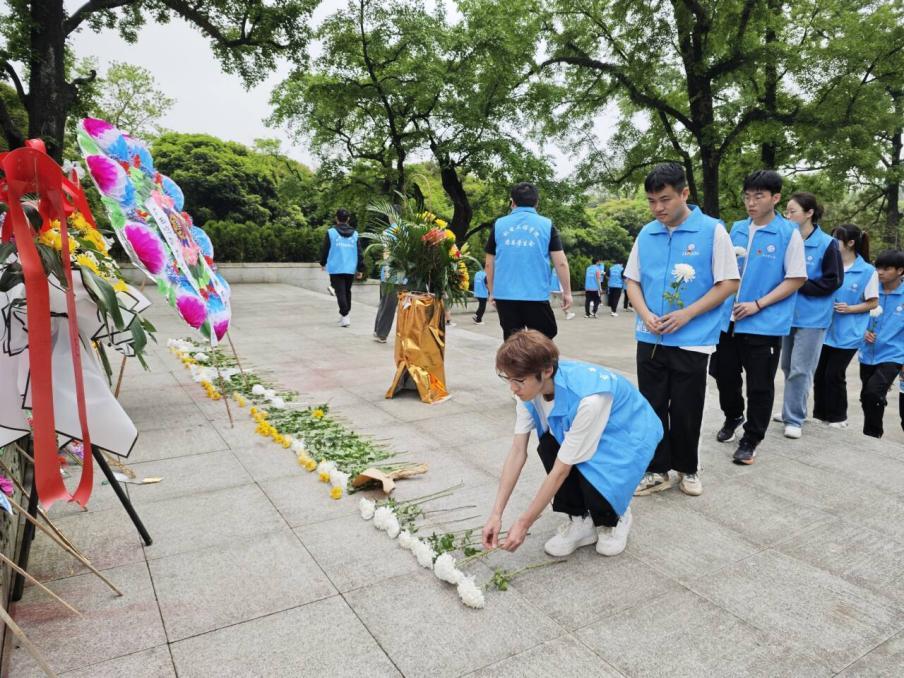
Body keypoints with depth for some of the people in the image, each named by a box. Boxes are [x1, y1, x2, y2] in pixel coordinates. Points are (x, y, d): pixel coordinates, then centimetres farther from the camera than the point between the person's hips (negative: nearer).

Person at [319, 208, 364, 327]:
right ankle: (345, 314, 27)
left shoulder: (331, 232, -2)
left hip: (336, 269, -3)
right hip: (350, 269, 3)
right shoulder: (354, 234, 7)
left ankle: (345, 316, -16)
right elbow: (360, 252, 6)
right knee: (347, 292, 18)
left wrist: (323, 263, 18)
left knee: (340, 292, -3)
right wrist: (360, 269, 11)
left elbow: (325, 249, 2)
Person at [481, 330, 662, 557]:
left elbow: (561, 469, -32)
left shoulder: (588, 399, -40)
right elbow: (517, 451, -16)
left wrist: (524, 524, -24)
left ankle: (615, 519, 7)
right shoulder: (532, 386, -21)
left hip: (628, 434, -5)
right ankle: (580, 521, -1)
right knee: (548, 447, -24)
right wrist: (496, 514, -19)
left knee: (595, 487, -30)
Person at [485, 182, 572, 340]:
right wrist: (567, 292, 8)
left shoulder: (499, 225, 7)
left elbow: (489, 264, 10)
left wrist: (492, 292, 20)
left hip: (504, 295, 2)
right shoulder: (546, 225, 3)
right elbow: (561, 263, -1)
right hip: (536, 295, -2)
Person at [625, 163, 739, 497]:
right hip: (650, 338, 4)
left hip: (692, 340, -3)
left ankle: (687, 469, 28)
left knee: (686, 410, 7)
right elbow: (632, 281, 11)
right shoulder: (646, 234, 6)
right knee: (652, 406, 8)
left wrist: (686, 314, -16)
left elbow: (729, 283, -6)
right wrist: (645, 314, -8)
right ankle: (657, 470, 22)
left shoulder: (712, 231, -5)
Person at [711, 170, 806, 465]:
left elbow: (796, 279, -9)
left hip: (765, 324, -5)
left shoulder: (789, 233, -7)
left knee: (759, 385, 4)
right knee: (725, 375, 14)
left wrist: (757, 305, -16)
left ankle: (750, 440, 19)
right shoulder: (736, 229, 8)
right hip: (729, 319, 5)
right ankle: (732, 417, 40)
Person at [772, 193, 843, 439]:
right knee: (788, 367, 14)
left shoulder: (827, 244, -9)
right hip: (787, 313, 5)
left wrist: (799, 285, -16)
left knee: (800, 370, -3)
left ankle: (795, 419, 6)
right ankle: (791, 410, 29)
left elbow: (834, 281, -10)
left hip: (812, 317, -4)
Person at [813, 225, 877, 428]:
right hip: (825, 329, 4)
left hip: (847, 333, -4)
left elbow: (873, 303, -3)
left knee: (834, 374, 1)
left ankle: (838, 417, 19)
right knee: (819, 373, 8)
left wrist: (849, 309, -16)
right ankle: (820, 413, 23)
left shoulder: (867, 271, -9)